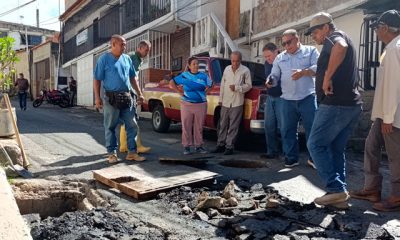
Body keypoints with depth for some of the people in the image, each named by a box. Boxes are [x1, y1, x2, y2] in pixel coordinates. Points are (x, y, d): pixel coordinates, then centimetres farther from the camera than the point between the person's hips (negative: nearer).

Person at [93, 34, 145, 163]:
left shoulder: (127, 59, 12)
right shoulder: (104, 59, -3)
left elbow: (132, 78, 18)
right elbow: (97, 80, -4)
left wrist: (139, 94, 14)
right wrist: (97, 97, -11)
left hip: (126, 97, 5)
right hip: (111, 98, -5)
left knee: (132, 125, 4)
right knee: (110, 127, 4)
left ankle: (132, 152, 13)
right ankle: (112, 153, 15)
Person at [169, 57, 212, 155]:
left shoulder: (203, 76, 6)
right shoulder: (184, 76, 1)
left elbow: (209, 85, 18)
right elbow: (171, 83, 5)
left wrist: (204, 92, 4)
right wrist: (180, 92, -1)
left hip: (201, 105, 2)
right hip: (187, 105, -1)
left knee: (199, 127, 6)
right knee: (186, 126, 3)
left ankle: (198, 146, 17)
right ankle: (186, 146, 12)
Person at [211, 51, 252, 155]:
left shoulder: (245, 70, -3)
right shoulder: (227, 69, 10)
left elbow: (248, 85, -3)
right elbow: (222, 84, 14)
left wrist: (237, 88, -16)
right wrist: (220, 99, 13)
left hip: (237, 103, -4)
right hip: (225, 102, 5)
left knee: (233, 126, -1)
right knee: (222, 125, 10)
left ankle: (229, 147, 6)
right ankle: (220, 144, 20)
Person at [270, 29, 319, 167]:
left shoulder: (311, 51, 7)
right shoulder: (280, 58, 16)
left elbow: (318, 67, -7)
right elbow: (274, 75, 15)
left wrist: (303, 72, -24)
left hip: (307, 98, -3)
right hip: (287, 100, 3)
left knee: (312, 128, 0)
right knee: (287, 130, 5)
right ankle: (291, 157, 16)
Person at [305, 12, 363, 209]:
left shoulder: (335, 36, -4)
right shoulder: (339, 41, 26)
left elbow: (341, 47, -33)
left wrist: (327, 77, -28)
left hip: (336, 104, -10)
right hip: (351, 104, 10)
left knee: (316, 145, -4)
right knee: (336, 149, 12)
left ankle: (336, 190, -4)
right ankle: (340, 195, 14)